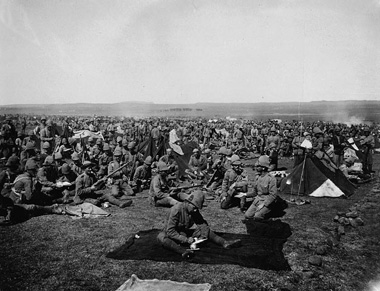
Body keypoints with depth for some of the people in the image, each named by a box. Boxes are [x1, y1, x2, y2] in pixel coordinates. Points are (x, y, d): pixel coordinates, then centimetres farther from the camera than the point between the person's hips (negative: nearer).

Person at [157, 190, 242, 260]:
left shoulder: (195, 211, -5)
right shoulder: (176, 209, -24)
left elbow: (203, 223, 5)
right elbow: (170, 231, -26)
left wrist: (203, 236, -15)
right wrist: (186, 240, -32)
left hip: (185, 233, 6)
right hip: (171, 234, -6)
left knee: (206, 229, -4)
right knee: (161, 237, -39)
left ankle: (224, 242, -17)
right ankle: (183, 251, -57)